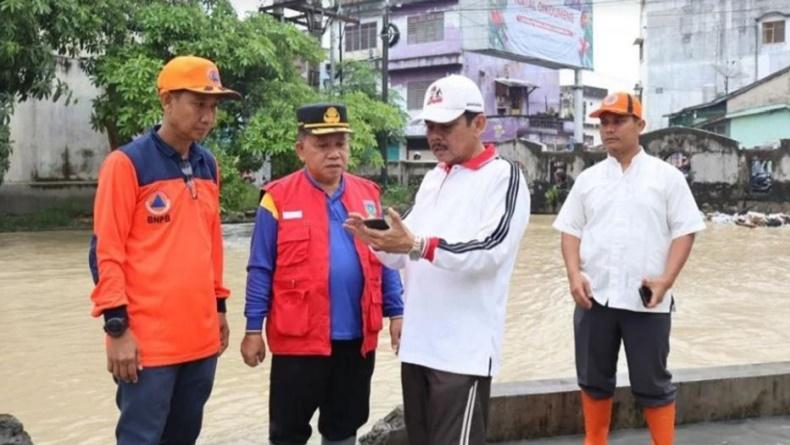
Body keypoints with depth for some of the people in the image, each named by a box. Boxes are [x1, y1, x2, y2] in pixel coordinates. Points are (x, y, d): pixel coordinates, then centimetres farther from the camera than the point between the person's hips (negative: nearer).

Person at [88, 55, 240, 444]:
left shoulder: (208, 166, 11)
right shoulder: (127, 163, -9)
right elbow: (106, 251, -11)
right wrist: (117, 327, -14)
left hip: (201, 335, 7)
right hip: (147, 339, -6)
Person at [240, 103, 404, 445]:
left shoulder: (368, 195, 6)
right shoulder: (279, 198, -6)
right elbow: (260, 270, -3)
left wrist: (396, 313, 8)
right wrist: (254, 329, -3)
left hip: (356, 337, 4)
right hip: (299, 338, -3)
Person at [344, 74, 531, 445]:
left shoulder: (504, 176, -5)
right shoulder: (432, 180, 17)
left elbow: (490, 252, -20)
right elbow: (406, 256, 16)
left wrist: (419, 245, -30)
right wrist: (379, 241, -6)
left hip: (465, 349, -7)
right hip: (417, 343, 7)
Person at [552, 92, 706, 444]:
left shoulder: (667, 176, 1)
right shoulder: (588, 178, 10)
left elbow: (684, 231, -2)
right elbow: (571, 230, 9)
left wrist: (666, 279, -14)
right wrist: (574, 273, -6)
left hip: (646, 299, -3)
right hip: (594, 296, 3)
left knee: (652, 383, 5)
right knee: (593, 380, 13)